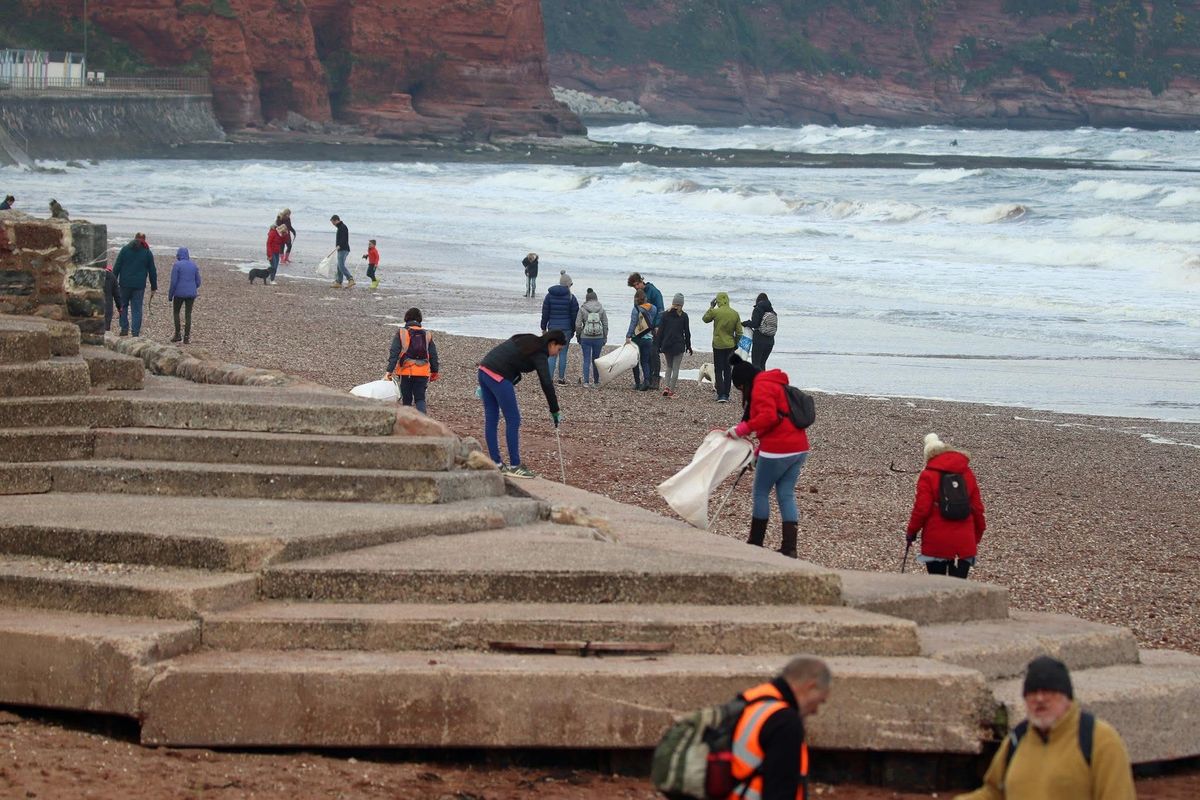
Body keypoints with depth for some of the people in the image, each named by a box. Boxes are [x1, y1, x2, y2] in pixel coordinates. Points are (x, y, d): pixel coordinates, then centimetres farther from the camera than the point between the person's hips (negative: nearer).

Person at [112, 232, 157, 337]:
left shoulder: (125, 249, 1)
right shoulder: (147, 253, 4)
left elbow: (116, 267, -1)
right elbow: (152, 272, 7)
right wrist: (153, 288, 13)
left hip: (125, 284, 0)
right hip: (139, 285, 0)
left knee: (123, 306, 15)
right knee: (137, 309, 4)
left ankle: (124, 329, 9)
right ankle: (136, 332, 0)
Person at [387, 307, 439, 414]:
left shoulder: (401, 333, -1)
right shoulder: (427, 335, 8)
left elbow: (394, 353, -8)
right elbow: (433, 355, 11)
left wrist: (390, 370, -10)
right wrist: (434, 372, 22)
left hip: (406, 372, -2)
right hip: (422, 373, 2)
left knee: (406, 398, 11)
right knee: (420, 398, 4)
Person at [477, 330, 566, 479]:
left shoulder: (528, 341, 19)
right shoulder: (539, 354, -6)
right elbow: (546, 384, -10)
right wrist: (555, 411, -4)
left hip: (484, 369, 9)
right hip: (498, 377, -9)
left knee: (491, 419, 12)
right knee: (513, 420, -1)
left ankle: (496, 464, 18)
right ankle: (515, 466, 3)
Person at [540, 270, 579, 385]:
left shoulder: (550, 295, 2)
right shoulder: (571, 297, -5)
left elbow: (545, 313, 5)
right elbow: (574, 316, -2)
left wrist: (544, 328, 12)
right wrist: (573, 331, 8)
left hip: (553, 328, 2)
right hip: (566, 328, -2)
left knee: (552, 354, 5)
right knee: (563, 353, 7)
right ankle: (561, 379, 11)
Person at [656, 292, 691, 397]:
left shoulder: (666, 314, 0)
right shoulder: (683, 316, -5)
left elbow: (660, 331, 1)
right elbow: (687, 332, -1)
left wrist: (658, 345, 6)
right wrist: (688, 346, 9)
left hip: (666, 345, 2)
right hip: (678, 345, -2)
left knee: (669, 366, 18)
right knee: (675, 368, 3)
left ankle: (667, 386, 1)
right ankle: (671, 391, -1)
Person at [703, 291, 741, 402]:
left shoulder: (715, 312, -12)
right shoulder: (735, 314, -1)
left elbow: (705, 318, 7)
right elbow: (739, 332, 2)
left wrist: (711, 307, 16)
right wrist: (736, 343, 16)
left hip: (718, 345, -3)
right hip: (730, 346, 3)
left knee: (718, 371, 1)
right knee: (727, 370, 12)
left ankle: (721, 395, -8)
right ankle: (726, 395, 13)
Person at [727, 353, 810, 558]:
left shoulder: (761, 387, -9)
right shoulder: (778, 385, 22)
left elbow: (768, 416, -24)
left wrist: (742, 429, -18)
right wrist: (759, 453, 26)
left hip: (778, 449, -9)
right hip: (799, 448, 9)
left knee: (761, 493, 7)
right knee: (787, 495, 9)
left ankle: (755, 542, 14)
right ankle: (789, 547, 3)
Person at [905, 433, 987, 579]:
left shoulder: (927, 476, -5)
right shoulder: (967, 473, 9)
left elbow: (921, 508, -9)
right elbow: (977, 507, 12)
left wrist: (912, 531, 5)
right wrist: (978, 533, 24)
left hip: (935, 543, -2)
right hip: (964, 543, 3)